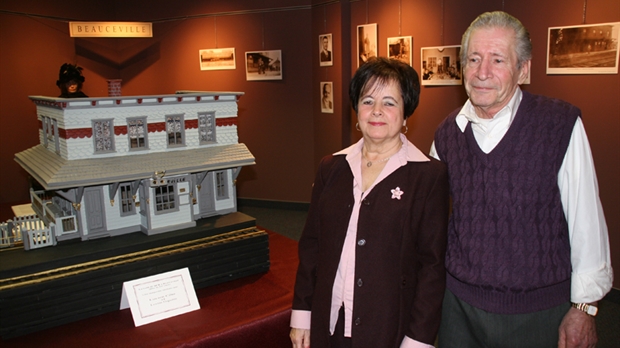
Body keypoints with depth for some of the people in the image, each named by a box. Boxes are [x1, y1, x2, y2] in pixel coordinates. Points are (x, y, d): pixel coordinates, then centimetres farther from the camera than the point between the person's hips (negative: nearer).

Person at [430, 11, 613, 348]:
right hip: (460, 305, 3)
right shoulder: (447, 133, -1)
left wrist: (584, 307, -4)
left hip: (538, 313, -2)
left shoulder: (561, 124, -12)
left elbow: (586, 222, -8)